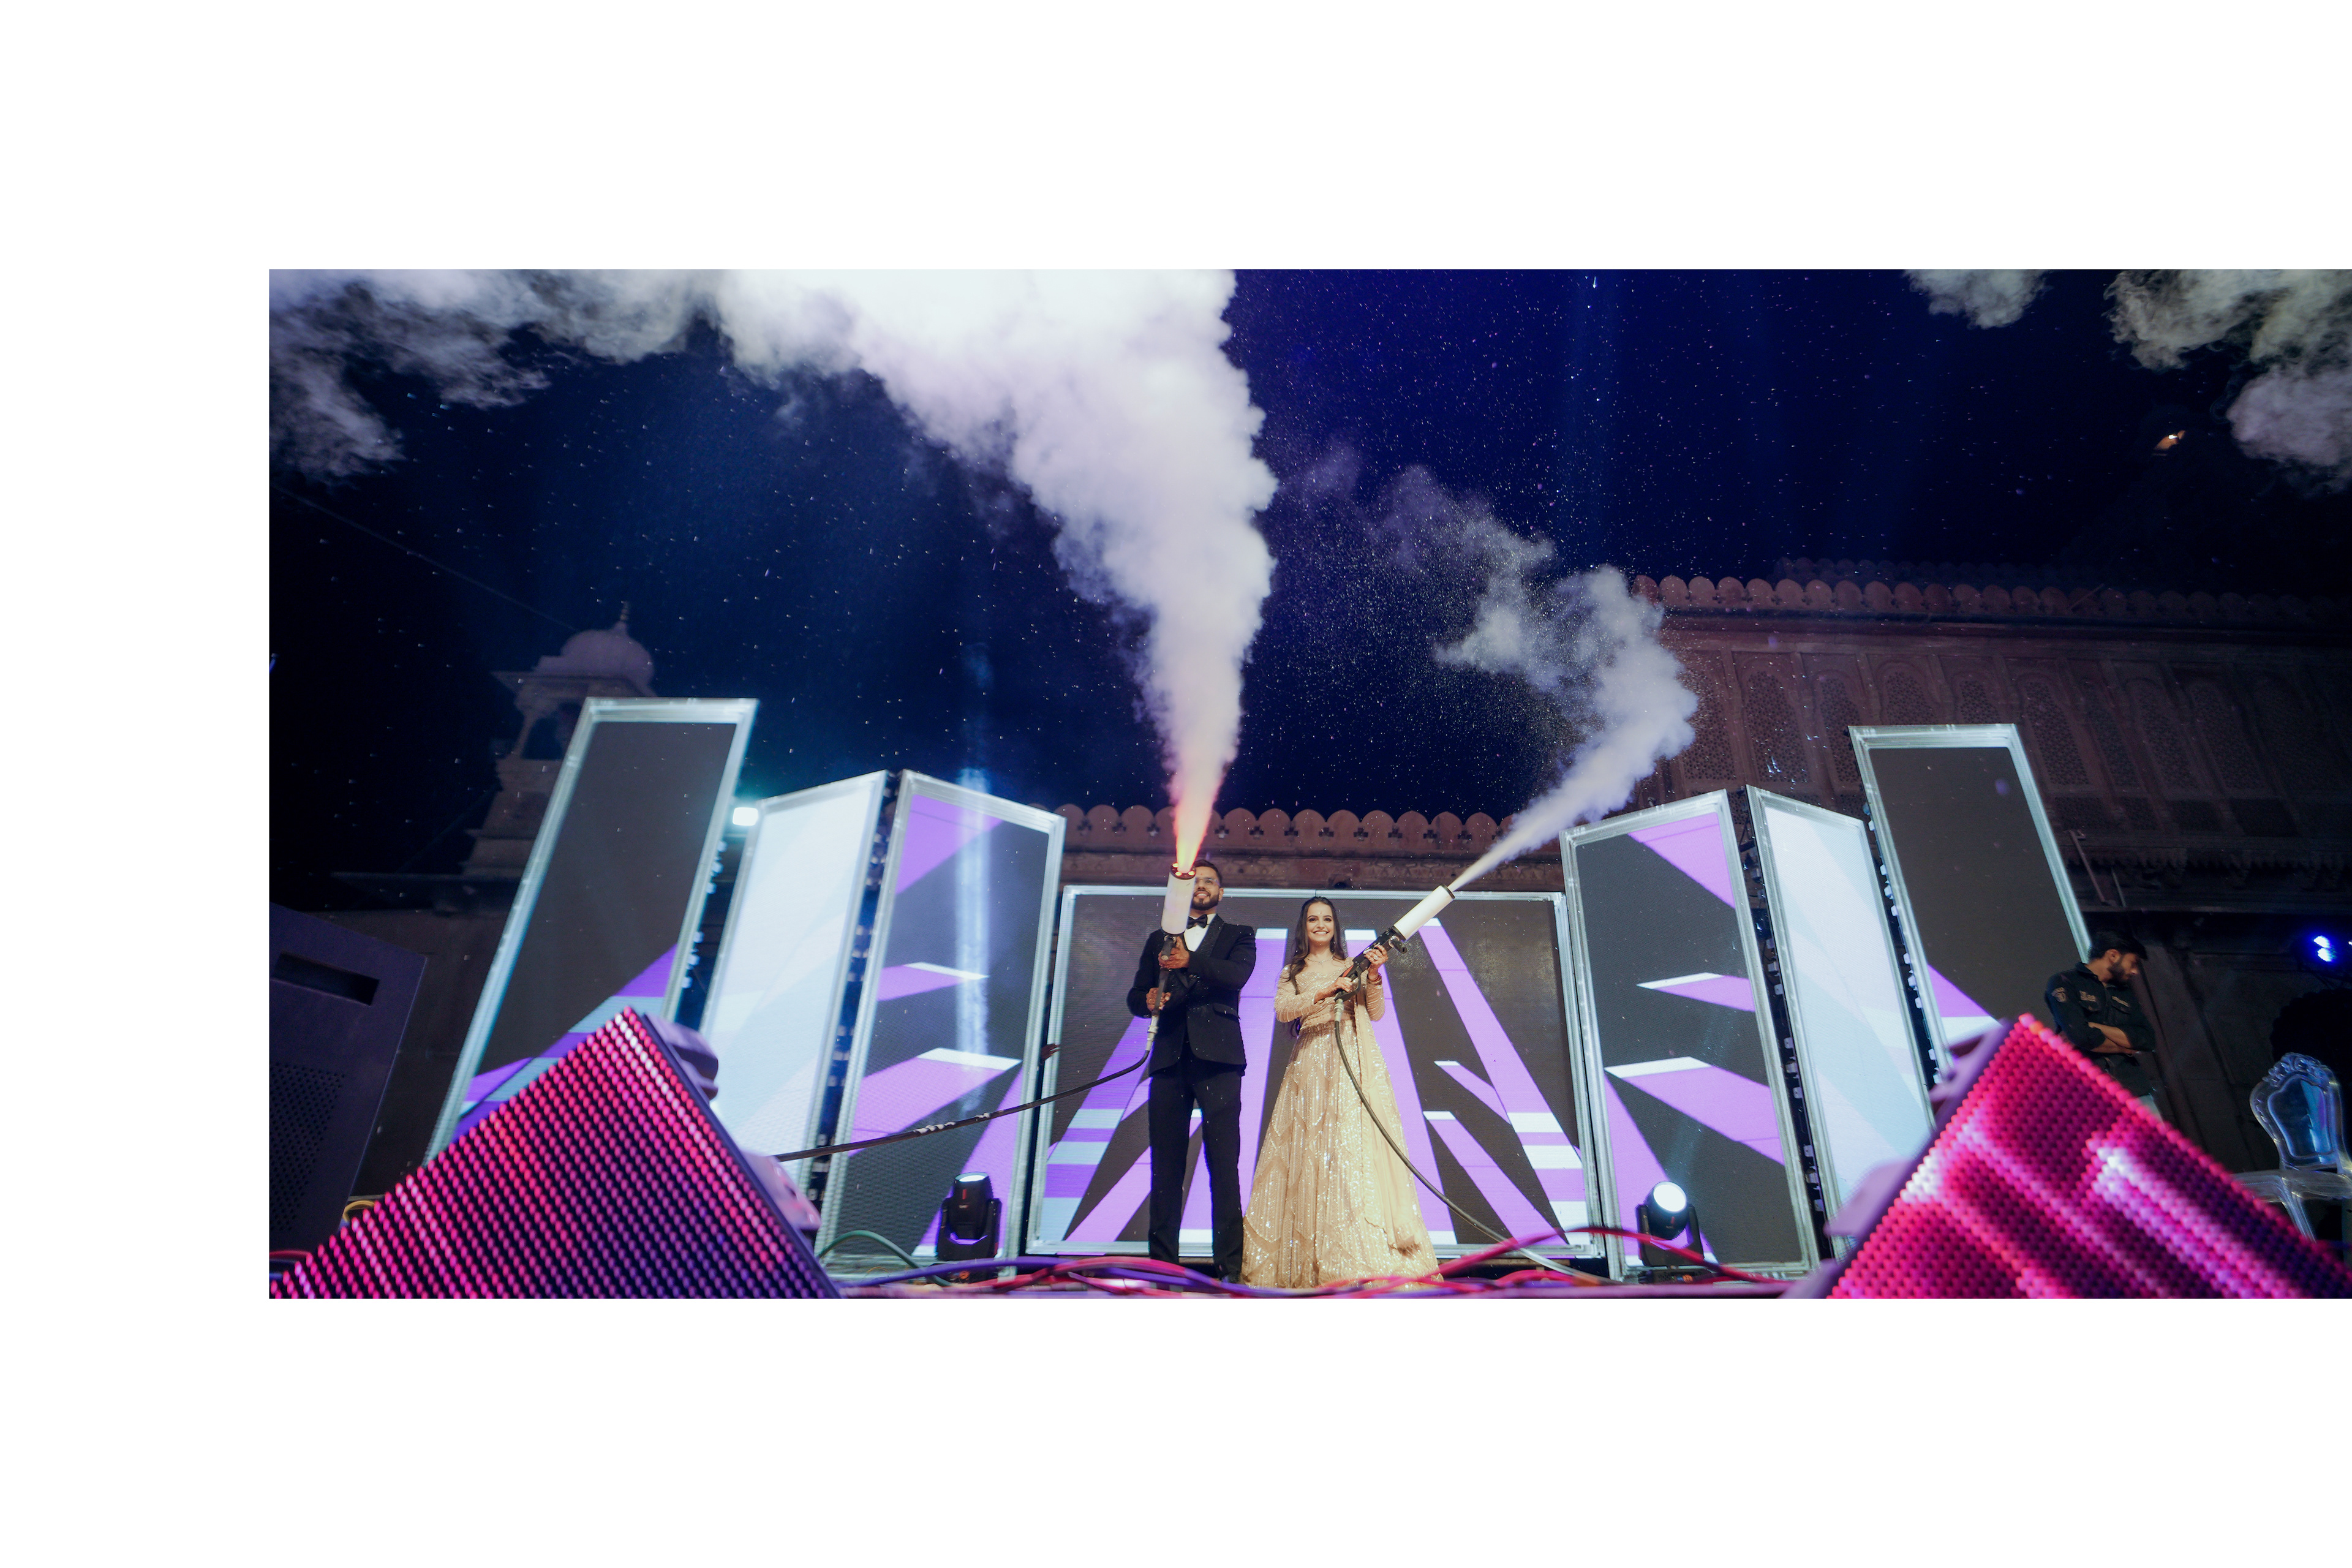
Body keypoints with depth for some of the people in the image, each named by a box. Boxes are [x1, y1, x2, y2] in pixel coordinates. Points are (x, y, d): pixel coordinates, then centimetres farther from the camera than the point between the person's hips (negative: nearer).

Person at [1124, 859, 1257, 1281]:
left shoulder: (1238, 936, 14)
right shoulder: (1159, 940, 22)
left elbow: (1238, 974, -7)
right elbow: (1135, 995, 16)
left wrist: (1191, 961, -21)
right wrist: (1148, 1001, -8)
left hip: (1216, 1057, -2)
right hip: (1169, 1057, 3)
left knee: (1224, 1164, -5)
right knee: (1166, 1164, 3)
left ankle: (1228, 1264, 1)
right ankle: (1162, 1262, 10)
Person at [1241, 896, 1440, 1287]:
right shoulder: (1292, 972, 15)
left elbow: (1376, 1013, 7)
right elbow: (1282, 1010, -3)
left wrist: (1374, 976, -9)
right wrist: (1325, 993, -16)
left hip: (1356, 1063, 0)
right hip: (1312, 1064, 0)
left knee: (1359, 1145, -10)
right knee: (1311, 1147, -5)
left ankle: (1366, 1255, -10)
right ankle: (1310, 1257, -1)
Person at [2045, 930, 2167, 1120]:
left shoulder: (2124, 994, 23)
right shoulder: (2064, 983, 2)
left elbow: (2148, 1040, 8)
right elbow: (2081, 1035, -12)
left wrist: (2094, 1026, -5)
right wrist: (2125, 1048, 6)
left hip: (2135, 1092, 6)